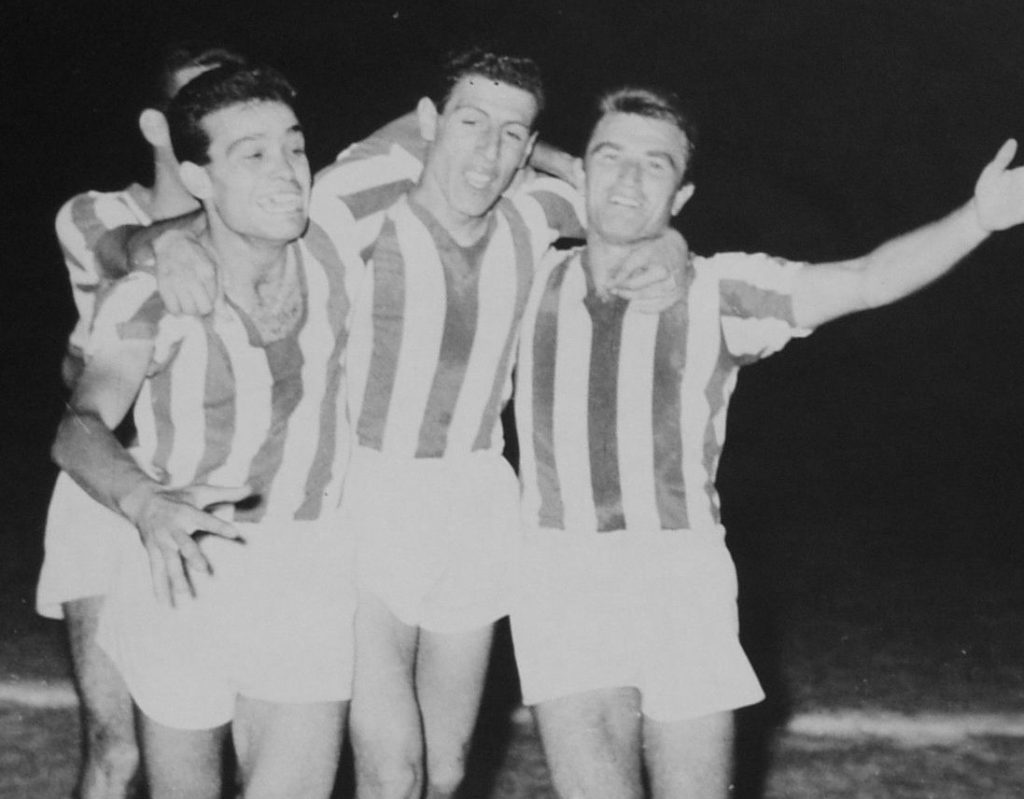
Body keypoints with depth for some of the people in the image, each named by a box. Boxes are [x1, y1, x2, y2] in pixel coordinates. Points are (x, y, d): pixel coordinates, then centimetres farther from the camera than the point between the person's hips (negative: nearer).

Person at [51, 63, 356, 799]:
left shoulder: (332, 250, -8)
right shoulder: (156, 296, -17)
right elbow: (81, 428, -22)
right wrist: (145, 502, -41)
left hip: (309, 570, 2)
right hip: (185, 563, -1)